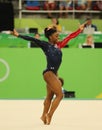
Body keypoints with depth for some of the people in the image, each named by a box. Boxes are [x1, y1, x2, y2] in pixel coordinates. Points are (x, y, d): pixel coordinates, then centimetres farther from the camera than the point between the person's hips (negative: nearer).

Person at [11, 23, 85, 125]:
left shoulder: (58, 45, 12)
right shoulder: (45, 45, -6)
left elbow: (69, 37, 20)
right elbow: (32, 39, -13)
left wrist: (79, 29, 28)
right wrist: (18, 35, -17)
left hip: (54, 73, 8)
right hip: (49, 73, -8)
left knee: (49, 96, 14)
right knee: (59, 94, -11)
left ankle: (44, 116, 25)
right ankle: (49, 115, -5)